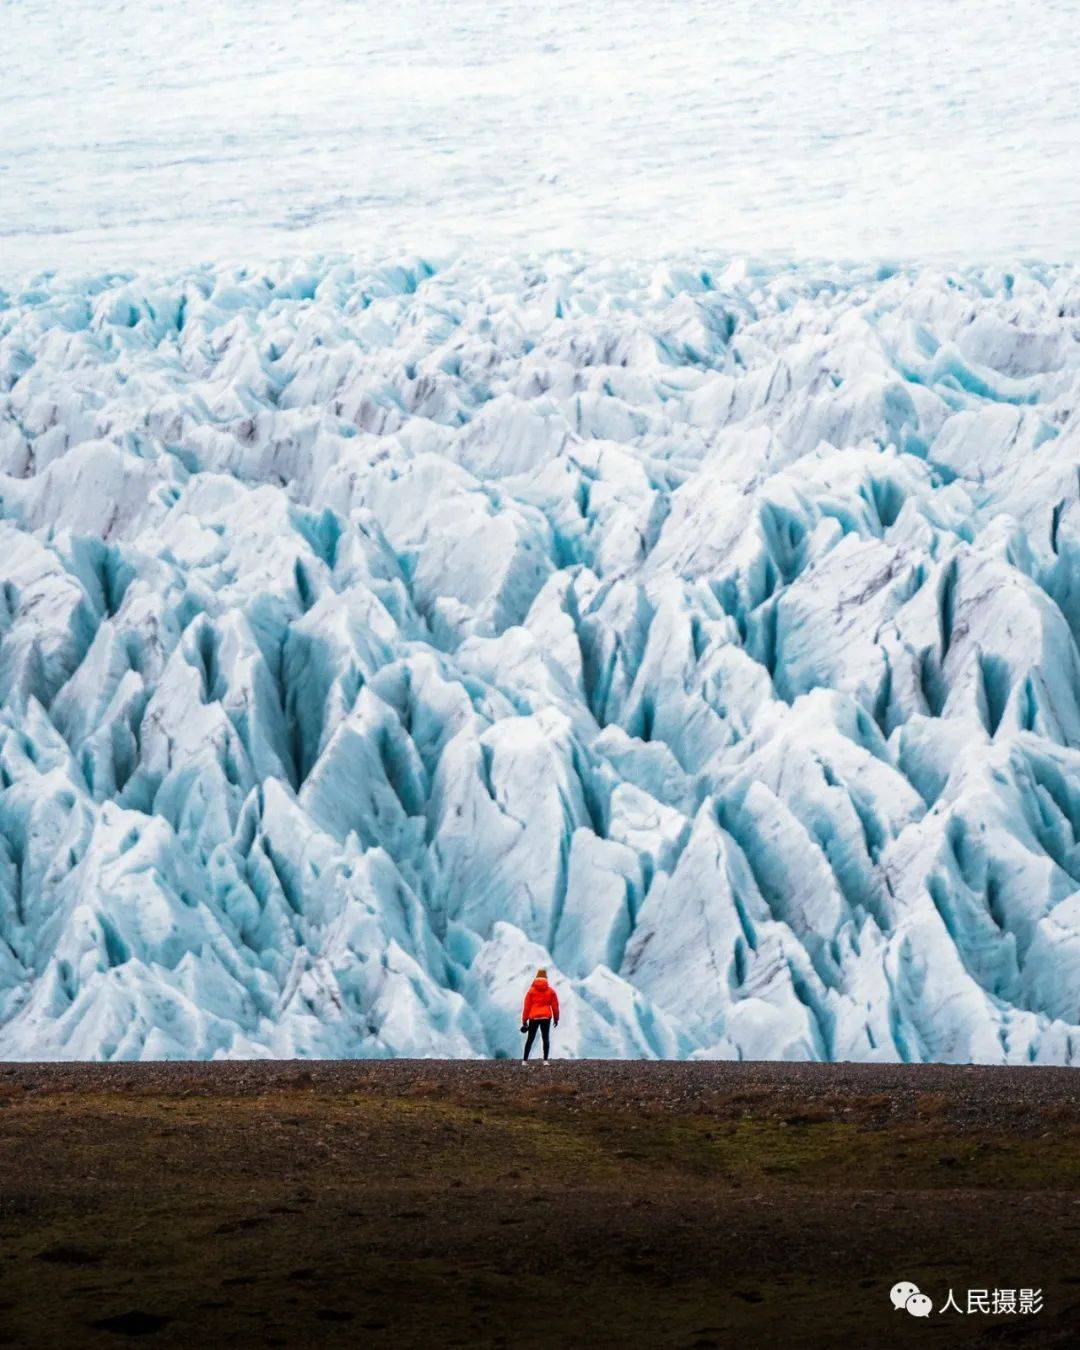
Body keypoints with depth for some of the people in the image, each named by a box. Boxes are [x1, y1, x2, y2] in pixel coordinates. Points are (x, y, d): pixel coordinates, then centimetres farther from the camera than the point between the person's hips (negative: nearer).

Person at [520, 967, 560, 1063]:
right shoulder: (551, 991, 2)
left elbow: (526, 1006, -1)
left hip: (533, 1018, 0)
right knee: (546, 1038, 6)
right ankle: (545, 1060, -2)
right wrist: (556, 1018, 17)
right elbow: (555, 1005, 6)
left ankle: (524, 1060, 3)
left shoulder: (531, 990, -1)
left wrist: (524, 1020, 3)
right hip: (546, 1018, 0)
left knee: (530, 1039, 6)